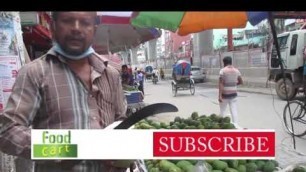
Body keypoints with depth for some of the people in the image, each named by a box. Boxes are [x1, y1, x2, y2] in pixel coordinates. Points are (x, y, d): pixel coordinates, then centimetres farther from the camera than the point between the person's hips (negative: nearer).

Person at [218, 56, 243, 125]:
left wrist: (220, 96, -17)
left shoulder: (223, 70, -11)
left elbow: (221, 84, -15)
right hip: (233, 94, 3)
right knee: (234, 111, 2)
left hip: (225, 94, -3)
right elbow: (241, 82, 11)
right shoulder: (236, 70, 3)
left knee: (222, 111, 10)